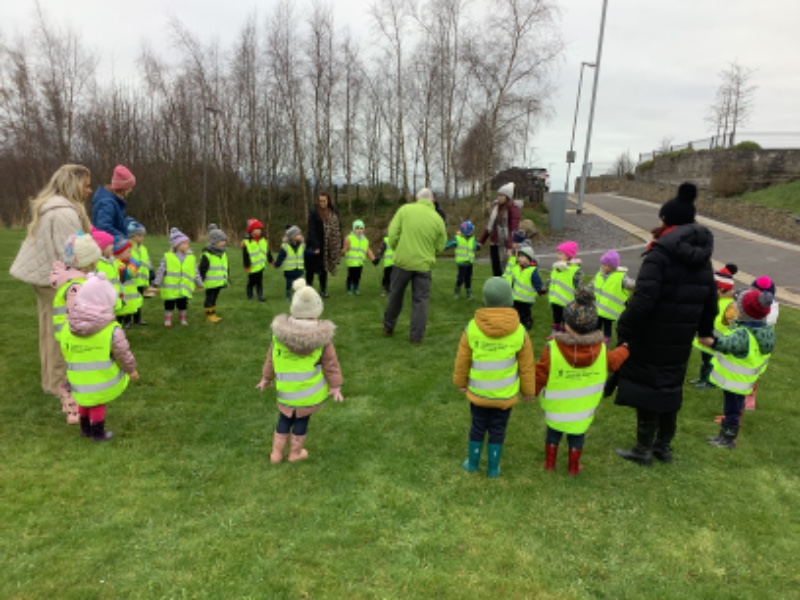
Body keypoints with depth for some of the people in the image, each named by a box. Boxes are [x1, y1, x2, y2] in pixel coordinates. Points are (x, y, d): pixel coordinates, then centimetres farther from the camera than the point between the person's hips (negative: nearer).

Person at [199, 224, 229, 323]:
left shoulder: (223, 255, 9)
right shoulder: (207, 255, -16)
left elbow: (225, 268, 19)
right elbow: (202, 270, -14)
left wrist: (226, 279, 21)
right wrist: (201, 281, -13)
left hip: (219, 282, 7)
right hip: (210, 283, -7)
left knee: (214, 298, 16)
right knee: (209, 298, 3)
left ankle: (213, 313, 24)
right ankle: (209, 315, 11)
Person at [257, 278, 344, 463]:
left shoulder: (280, 331, -8)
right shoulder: (321, 336, -15)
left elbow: (271, 358, 3)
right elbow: (330, 363, -7)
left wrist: (266, 378, 18)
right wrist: (336, 385, 4)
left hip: (286, 391, 2)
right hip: (311, 391, -2)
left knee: (284, 419, 20)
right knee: (302, 420, 16)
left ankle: (276, 453, 29)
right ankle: (295, 453, 32)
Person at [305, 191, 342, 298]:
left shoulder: (334, 212, 5)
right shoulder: (313, 212, -8)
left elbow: (338, 229, 8)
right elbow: (311, 230, -12)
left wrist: (340, 246, 4)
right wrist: (315, 246, -19)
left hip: (328, 247, 4)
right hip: (315, 245, -4)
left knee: (324, 269, 13)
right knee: (311, 269, 3)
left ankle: (323, 290, 21)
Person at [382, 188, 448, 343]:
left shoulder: (405, 209, -4)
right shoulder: (438, 219, -2)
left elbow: (393, 233, -6)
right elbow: (440, 247, 4)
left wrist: (397, 250, 11)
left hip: (403, 260, 1)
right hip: (424, 264, 0)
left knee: (395, 294, 18)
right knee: (420, 300, 9)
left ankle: (388, 327, 32)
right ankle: (417, 336, 11)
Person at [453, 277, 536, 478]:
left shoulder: (472, 328, -18)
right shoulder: (519, 332, -17)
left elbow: (462, 361, -6)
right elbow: (526, 367, -6)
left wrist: (460, 382, 13)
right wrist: (528, 390, 10)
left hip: (478, 392, 1)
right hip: (506, 395, 0)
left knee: (477, 428, 20)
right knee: (497, 431, 17)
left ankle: (472, 463, 36)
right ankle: (493, 468, 32)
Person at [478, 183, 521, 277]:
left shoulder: (513, 208, -9)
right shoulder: (496, 206, 12)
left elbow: (514, 230, -17)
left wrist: (510, 247, -27)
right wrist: (481, 241, 17)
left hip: (505, 245, -6)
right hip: (494, 244, 6)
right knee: (496, 271, 8)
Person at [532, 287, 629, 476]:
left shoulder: (552, 349, -25)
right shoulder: (600, 349, -16)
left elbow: (539, 376, -17)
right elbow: (612, 362, 5)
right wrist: (624, 349, 25)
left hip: (556, 409, -1)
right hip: (583, 410, 2)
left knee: (553, 433, 20)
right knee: (577, 437, 20)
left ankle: (550, 463, 33)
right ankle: (573, 467, 34)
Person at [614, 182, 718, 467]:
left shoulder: (660, 254, -17)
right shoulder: (703, 259, 8)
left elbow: (643, 300, -26)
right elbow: (710, 303, 16)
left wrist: (623, 329, -18)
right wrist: (705, 332, 28)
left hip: (651, 339, -7)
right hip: (680, 341, 7)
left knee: (647, 388, 4)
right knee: (670, 389, 18)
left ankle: (644, 450, 14)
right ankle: (664, 446, 31)